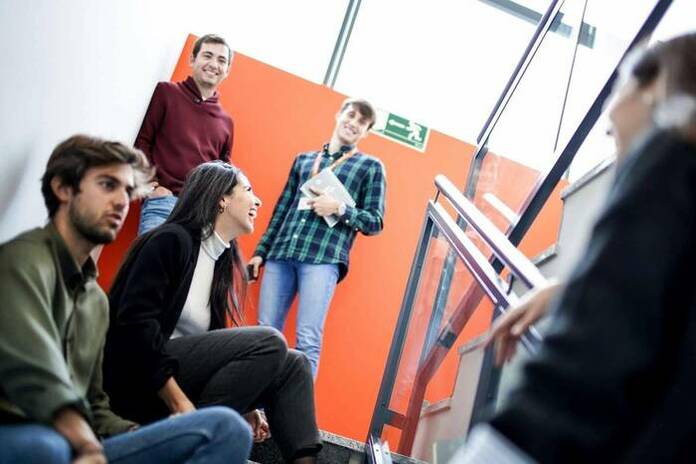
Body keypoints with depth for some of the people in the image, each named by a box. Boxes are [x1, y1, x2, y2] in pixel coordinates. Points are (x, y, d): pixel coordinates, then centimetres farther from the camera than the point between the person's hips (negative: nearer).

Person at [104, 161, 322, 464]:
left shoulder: (221, 262, 15)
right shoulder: (173, 239, -9)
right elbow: (135, 321, -19)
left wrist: (242, 404, 3)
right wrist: (179, 402, -23)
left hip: (183, 370, 8)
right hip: (134, 376, -8)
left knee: (294, 364, -1)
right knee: (269, 343, -21)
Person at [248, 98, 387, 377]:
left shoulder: (371, 167, 12)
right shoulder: (303, 159, 22)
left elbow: (375, 223, 7)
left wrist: (339, 208, -10)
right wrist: (261, 251, 17)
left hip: (324, 258, -4)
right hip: (281, 253, 4)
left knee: (308, 340, -13)